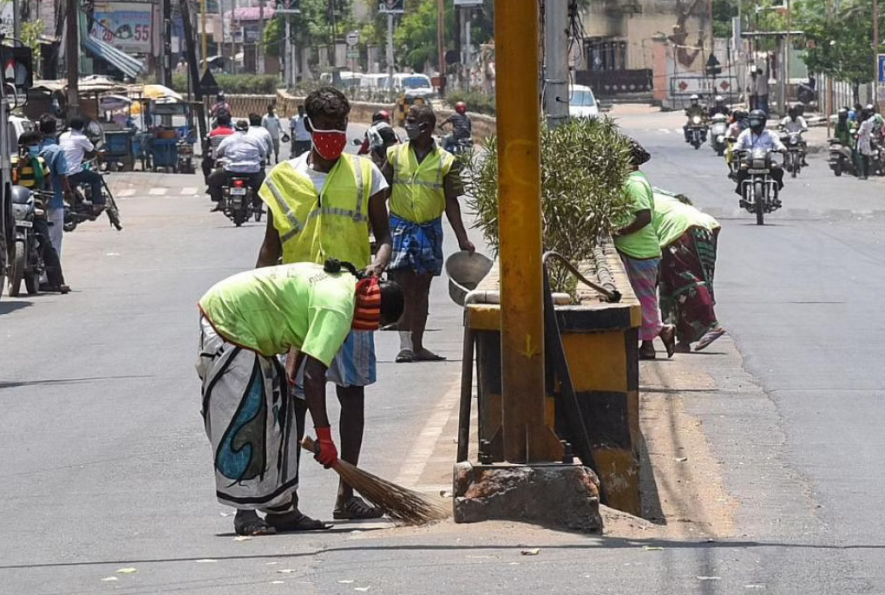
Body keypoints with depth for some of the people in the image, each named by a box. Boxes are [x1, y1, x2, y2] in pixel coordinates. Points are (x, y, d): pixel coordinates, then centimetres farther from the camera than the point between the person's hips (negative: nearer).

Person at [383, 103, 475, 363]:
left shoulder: (445, 161, 1)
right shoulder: (395, 154, 2)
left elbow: (451, 202, 5)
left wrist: (462, 238, 1)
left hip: (429, 229, 1)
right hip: (400, 225, -1)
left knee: (421, 290, 8)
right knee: (403, 287, -9)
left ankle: (417, 345, 14)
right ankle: (405, 344, -11)